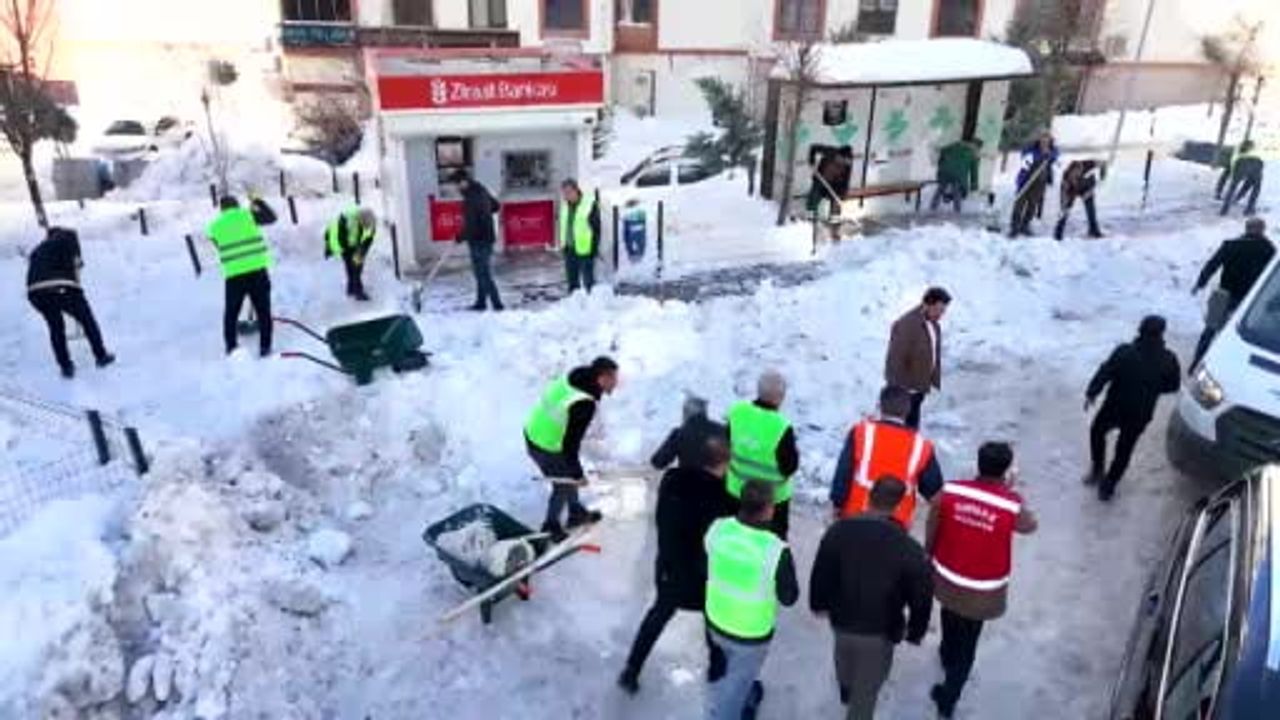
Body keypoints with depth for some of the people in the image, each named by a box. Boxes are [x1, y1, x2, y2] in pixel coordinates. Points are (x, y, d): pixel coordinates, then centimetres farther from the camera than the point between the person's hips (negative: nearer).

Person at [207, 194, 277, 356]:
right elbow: (272, 217, 14)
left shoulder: (215, 226, 10)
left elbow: (220, 246, 18)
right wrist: (258, 203, 26)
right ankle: (265, 346, 6)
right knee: (263, 310, 8)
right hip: (257, 270, -1)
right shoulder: (247, 215, 5)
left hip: (233, 274, 1)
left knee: (231, 313, 15)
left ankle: (231, 348, 17)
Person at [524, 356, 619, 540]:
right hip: (547, 450, -8)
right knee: (564, 485, 17)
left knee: (569, 475, 27)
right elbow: (570, 444, -27)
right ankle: (551, 526, 40)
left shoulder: (573, 376, -9)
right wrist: (578, 474, -13)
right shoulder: (584, 405, -33)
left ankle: (576, 513, 49)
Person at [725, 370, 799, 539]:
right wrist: (795, 452, -1)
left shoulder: (736, 412, -14)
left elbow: (727, 446, 0)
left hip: (737, 489, 5)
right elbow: (789, 467, -19)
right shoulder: (781, 428, -30)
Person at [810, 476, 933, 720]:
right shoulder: (908, 548, -25)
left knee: (845, 654, 36)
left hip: (841, 620, 4)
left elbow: (820, 574, -5)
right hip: (880, 631, -4)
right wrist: (916, 632, 4)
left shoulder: (838, 531, -17)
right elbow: (921, 597, -14)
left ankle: (845, 689, 65)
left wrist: (819, 603, 14)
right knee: (866, 690, 16)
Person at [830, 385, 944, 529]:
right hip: (896, 525, 0)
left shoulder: (861, 432, -9)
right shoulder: (921, 446, -6)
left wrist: (837, 504, 4)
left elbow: (843, 474, -7)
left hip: (856, 517, 0)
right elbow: (934, 490, 5)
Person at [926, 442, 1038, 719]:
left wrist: (930, 559, 13)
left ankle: (948, 655, 60)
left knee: (951, 621, 33)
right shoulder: (1012, 505, -25)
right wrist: (1010, 491, 7)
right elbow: (1030, 526, 0)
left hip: (947, 578, 3)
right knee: (967, 644, 17)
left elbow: (931, 533, -5)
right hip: (982, 591, -3)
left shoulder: (949, 491, -19)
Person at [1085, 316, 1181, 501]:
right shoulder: (1169, 360, -15)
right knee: (1124, 451, 18)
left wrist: (1091, 393, 1)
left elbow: (1104, 374, -14)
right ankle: (1107, 488, 28)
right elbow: (1173, 386, -1)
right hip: (1141, 414, 2)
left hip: (1115, 408, -2)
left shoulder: (1124, 353, -23)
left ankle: (1097, 470, 35)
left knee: (1097, 432, 28)